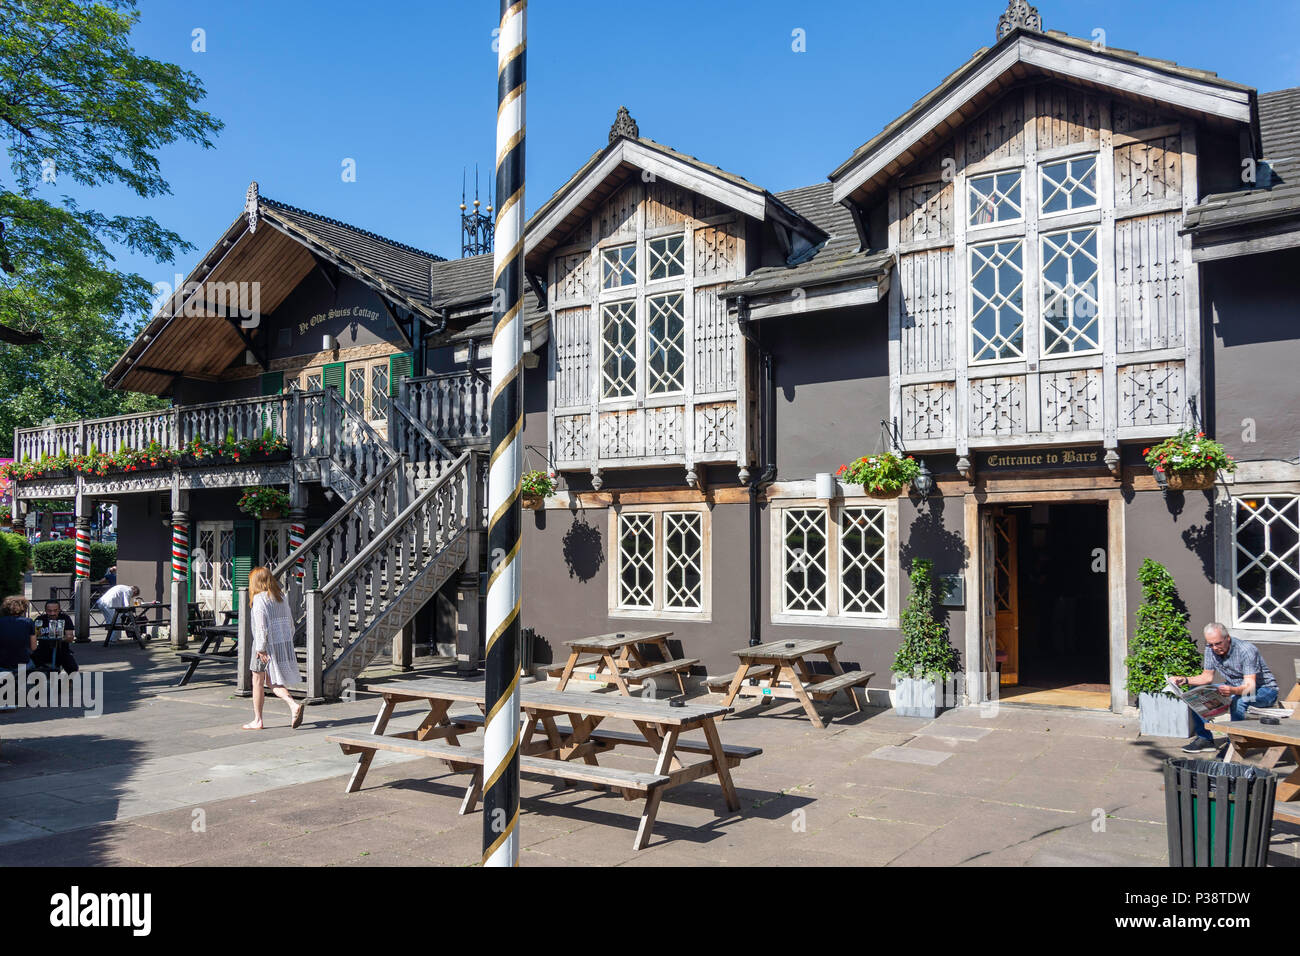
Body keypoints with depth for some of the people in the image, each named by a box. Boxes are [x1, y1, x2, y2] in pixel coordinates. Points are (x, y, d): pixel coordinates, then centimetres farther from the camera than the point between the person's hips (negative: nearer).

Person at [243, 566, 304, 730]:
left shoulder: (259, 599, -12)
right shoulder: (281, 597, 10)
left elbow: (261, 626, -18)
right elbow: (290, 623, 12)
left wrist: (261, 649, -17)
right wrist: (288, 645, 18)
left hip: (266, 646, -7)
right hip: (284, 643, 7)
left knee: (258, 682, 8)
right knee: (271, 682, 14)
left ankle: (257, 720, 16)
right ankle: (294, 705, -7)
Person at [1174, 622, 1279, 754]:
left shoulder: (1247, 650, -27)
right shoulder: (1211, 649, -7)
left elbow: (1250, 685, -33)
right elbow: (1207, 676, 3)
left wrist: (1233, 691, -55)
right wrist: (1186, 680, -15)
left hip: (1264, 690, -7)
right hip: (1235, 687, 7)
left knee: (1238, 699, -39)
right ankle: (1205, 738, -1)